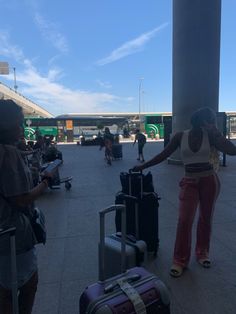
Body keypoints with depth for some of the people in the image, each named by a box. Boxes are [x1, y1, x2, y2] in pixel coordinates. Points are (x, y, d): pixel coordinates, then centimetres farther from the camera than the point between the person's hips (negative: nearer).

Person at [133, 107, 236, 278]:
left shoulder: (210, 136, 0)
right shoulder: (180, 136, -2)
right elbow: (163, 155, 2)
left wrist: (216, 132, -11)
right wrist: (143, 166, 2)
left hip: (209, 180, 1)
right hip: (190, 182, -1)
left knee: (206, 218, 12)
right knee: (184, 220, -7)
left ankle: (202, 252, 32)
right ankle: (180, 261, 6)